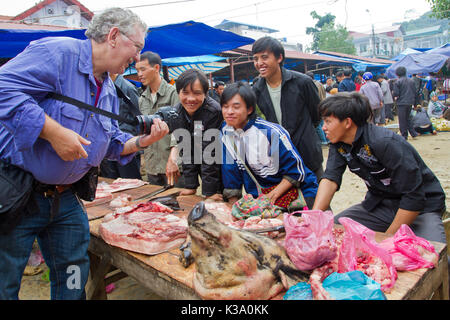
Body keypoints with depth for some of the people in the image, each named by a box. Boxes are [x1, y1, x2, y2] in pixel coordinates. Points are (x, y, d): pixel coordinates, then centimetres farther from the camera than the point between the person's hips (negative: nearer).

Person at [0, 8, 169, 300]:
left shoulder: (109, 90, 11)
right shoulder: (58, 52, -15)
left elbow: (111, 143, 15)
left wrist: (141, 141, -3)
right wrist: (53, 131, -28)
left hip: (64, 198, 7)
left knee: (73, 280, 16)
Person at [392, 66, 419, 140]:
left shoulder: (397, 82, -9)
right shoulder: (411, 81, 10)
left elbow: (396, 93, -14)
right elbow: (415, 93, 13)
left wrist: (393, 95, 9)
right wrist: (415, 103, 21)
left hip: (401, 103, -6)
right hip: (410, 103, 7)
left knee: (402, 120, 1)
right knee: (407, 118, 20)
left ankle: (404, 135, 3)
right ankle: (413, 133, 16)